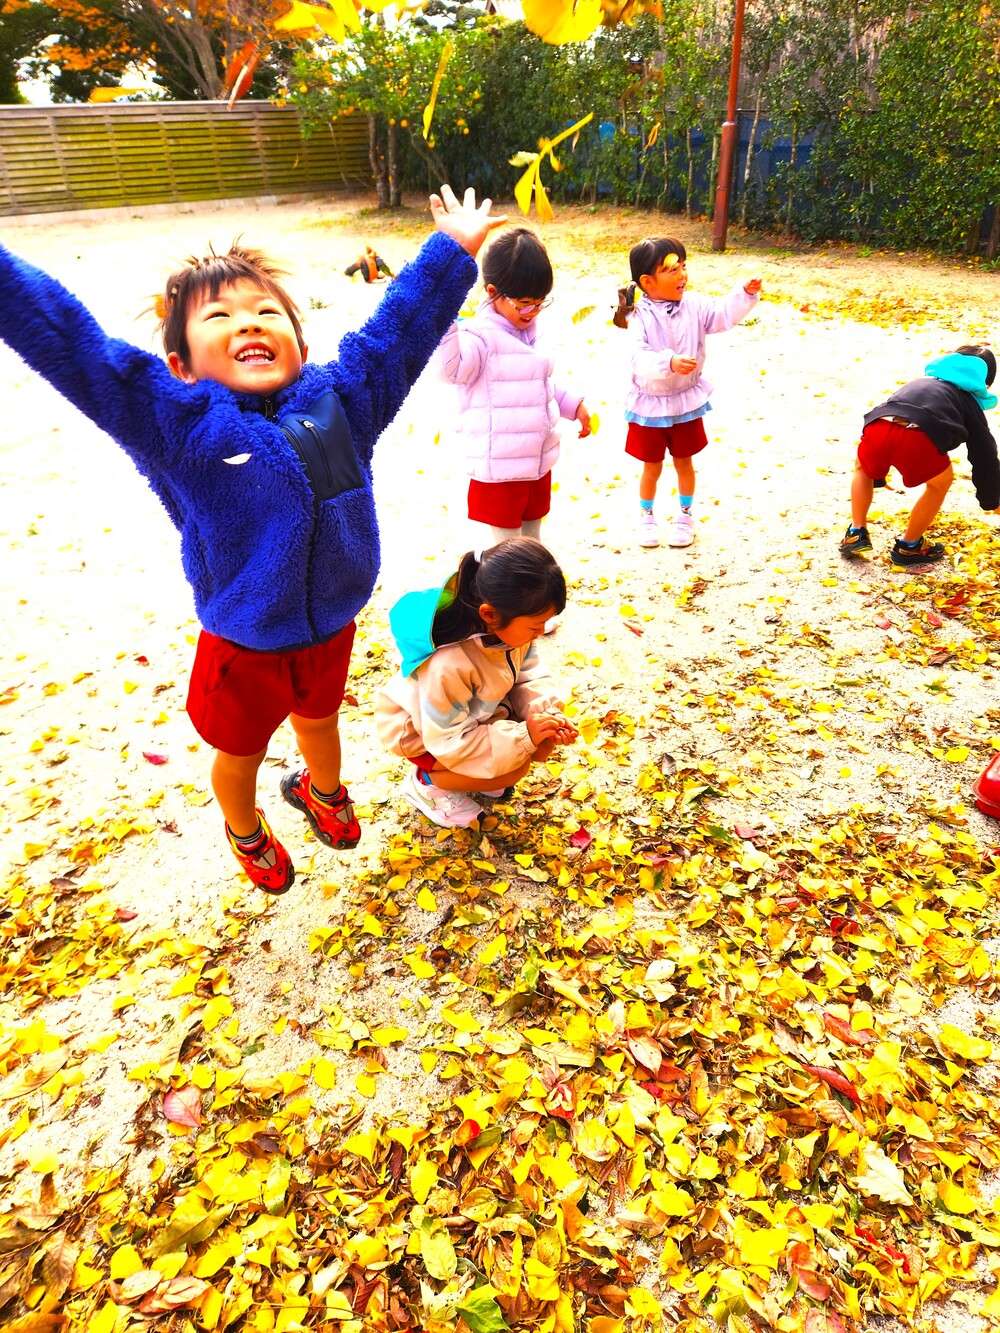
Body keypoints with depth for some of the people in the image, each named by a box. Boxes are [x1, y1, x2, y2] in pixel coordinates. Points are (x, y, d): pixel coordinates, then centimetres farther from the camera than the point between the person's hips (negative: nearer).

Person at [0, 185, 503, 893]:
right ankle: (246, 830, 57)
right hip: (243, 648, -3)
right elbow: (66, 340, -20)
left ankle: (322, 788, 66)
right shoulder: (174, 422, -17)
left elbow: (400, 324, -1)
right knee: (241, 751, 22)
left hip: (331, 628, 3)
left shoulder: (339, 398, -8)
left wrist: (453, 249, 4)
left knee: (319, 719, 31)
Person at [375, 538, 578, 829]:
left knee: (544, 744, -9)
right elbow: (447, 740, -33)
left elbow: (528, 674, -6)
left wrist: (547, 712, -25)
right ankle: (428, 782, -1)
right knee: (513, 766, -23)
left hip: (478, 710, 7)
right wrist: (522, 736, -35)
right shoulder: (446, 663, -42)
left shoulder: (510, 626, -21)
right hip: (423, 732, -7)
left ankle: (475, 768, 12)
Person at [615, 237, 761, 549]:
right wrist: (669, 362, -48)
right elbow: (640, 359, -32)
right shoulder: (641, 317, -20)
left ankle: (686, 515, 34)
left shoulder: (694, 306, -6)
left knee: (683, 462, 16)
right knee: (652, 467, 11)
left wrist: (746, 293, -24)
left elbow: (724, 314, -8)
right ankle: (646, 517, 33)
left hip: (687, 401, 3)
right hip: (650, 404, -3)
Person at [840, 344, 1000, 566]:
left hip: (877, 426, 3)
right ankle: (908, 546, 32)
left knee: (862, 468, 36)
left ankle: (856, 534, 30)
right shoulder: (969, 400, 32)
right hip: (917, 436, -3)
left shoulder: (919, 382, 44)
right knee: (940, 482, 27)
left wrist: (877, 477, 65)